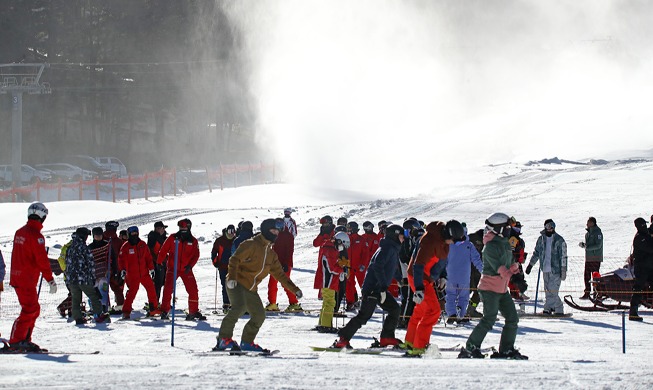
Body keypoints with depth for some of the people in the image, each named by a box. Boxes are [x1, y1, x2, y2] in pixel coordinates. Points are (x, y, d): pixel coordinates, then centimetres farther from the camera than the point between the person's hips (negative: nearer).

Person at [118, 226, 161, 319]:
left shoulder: (143, 245, 8)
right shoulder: (126, 247, -4)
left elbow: (148, 257, 12)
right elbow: (121, 259, -7)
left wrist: (151, 269, 8)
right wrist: (122, 269, -20)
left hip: (144, 273, 5)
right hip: (132, 275, -5)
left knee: (151, 288, 6)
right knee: (132, 291, -12)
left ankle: (153, 308, 19)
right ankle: (126, 312, -8)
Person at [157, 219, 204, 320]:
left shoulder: (193, 241, 2)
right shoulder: (173, 238, -1)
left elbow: (196, 255, -1)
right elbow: (164, 250, 3)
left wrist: (190, 265, -15)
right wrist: (159, 262, -2)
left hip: (186, 270, 1)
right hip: (173, 268, -1)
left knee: (193, 290, -2)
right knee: (168, 289, -10)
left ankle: (194, 312, 10)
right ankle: (164, 311, -1)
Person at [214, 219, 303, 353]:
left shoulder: (271, 255, 18)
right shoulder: (251, 245, -7)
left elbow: (279, 274, 23)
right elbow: (234, 260, -14)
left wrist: (295, 289, 18)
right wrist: (232, 277, -27)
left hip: (251, 289, 8)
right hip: (236, 284, -8)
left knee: (259, 315, 3)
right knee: (239, 307, -28)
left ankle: (247, 342, 16)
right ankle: (224, 339, -25)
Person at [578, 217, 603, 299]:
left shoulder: (597, 232, -10)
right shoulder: (588, 233, 15)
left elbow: (598, 245, -17)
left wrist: (587, 247, -23)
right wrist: (583, 244, 1)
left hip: (595, 258, -8)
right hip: (588, 258, 8)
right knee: (586, 275, 7)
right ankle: (587, 293, 12)